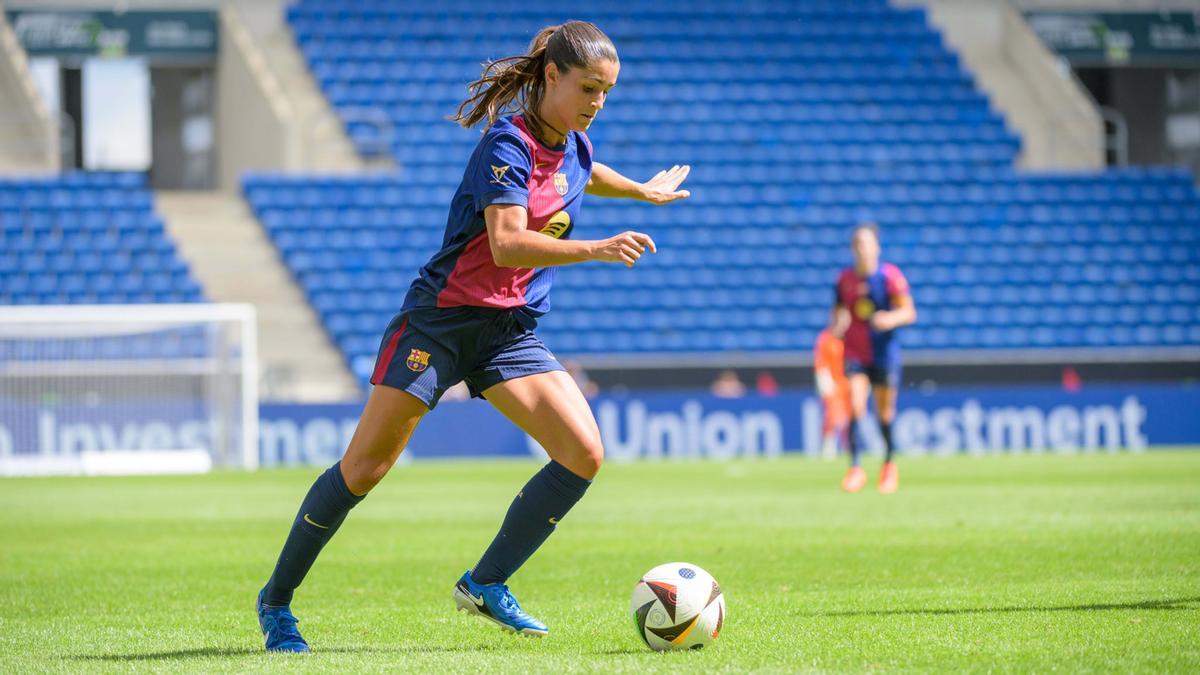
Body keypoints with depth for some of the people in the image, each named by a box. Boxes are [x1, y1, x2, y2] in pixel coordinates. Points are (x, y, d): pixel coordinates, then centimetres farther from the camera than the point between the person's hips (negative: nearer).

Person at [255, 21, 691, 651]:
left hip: (512, 332, 7)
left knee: (584, 455, -11)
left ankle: (485, 584, 2)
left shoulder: (573, 145, 7)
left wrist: (642, 190, 45)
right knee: (363, 469, -6)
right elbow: (507, 244, -30)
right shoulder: (507, 142, -18)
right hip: (441, 317, -7)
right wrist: (597, 250, -37)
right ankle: (276, 598, 10)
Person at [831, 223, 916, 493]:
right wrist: (838, 327, -6)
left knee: (885, 413, 5)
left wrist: (891, 319, -29)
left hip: (884, 352, -2)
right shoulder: (845, 278, 3)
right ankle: (855, 468, -13)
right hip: (854, 352, 2)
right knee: (854, 406, -15)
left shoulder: (890, 275, -7)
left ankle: (889, 465, 27)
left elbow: (909, 313, -9)